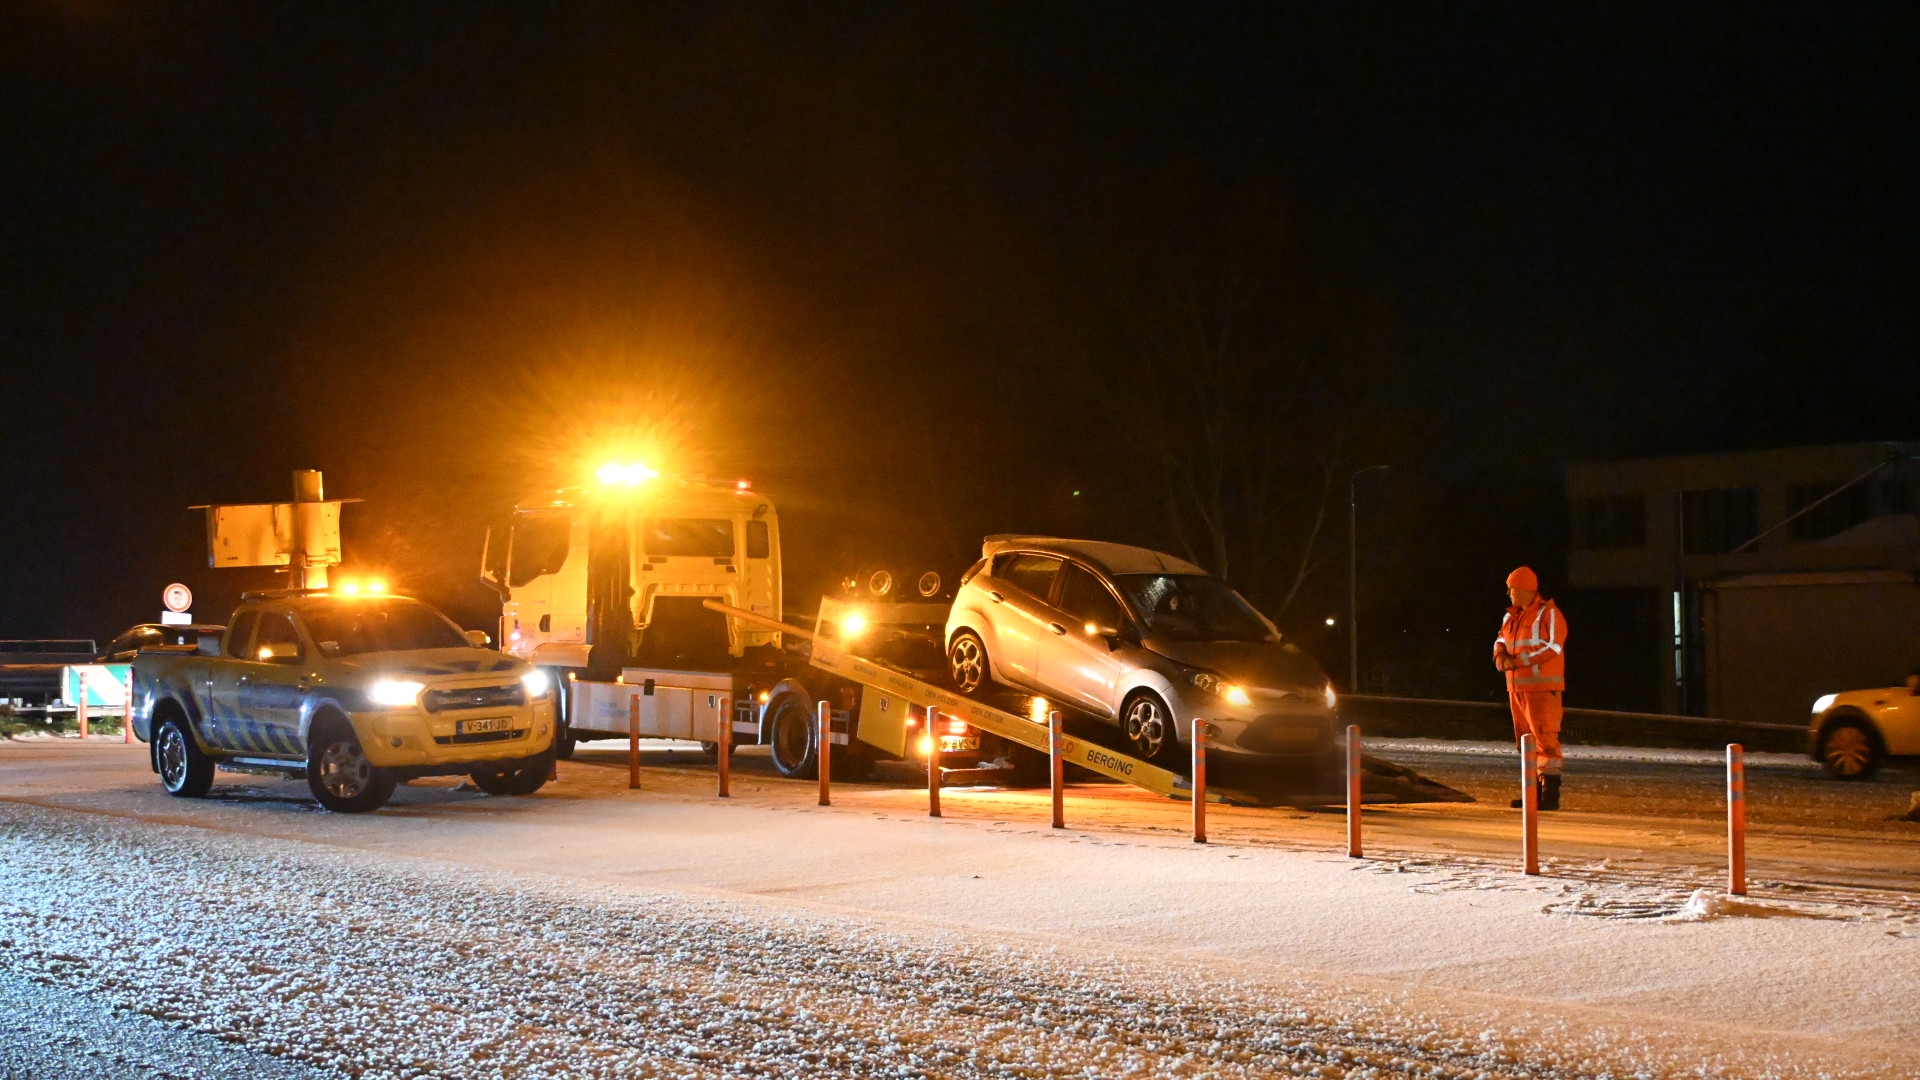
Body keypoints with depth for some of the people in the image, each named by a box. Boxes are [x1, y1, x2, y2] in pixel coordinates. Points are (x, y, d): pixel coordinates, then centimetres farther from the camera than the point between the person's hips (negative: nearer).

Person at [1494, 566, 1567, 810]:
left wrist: (1516, 661, -17)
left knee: (1546, 740, -10)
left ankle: (1550, 795, -10)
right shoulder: (1512, 616, 18)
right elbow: (1501, 639, 22)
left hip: (1542, 687, -8)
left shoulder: (1548, 614, -8)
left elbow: (1553, 646, -17)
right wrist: (1500, 653, -4)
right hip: (1517, 688, 8)